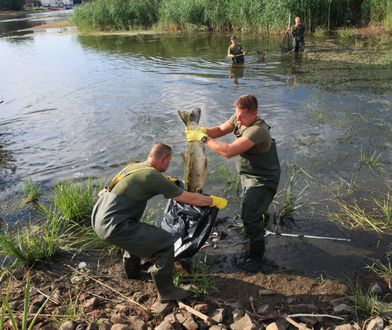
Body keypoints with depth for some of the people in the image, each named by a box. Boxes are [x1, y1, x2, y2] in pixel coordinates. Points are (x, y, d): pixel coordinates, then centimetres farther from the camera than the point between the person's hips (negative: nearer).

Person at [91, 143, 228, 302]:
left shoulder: (133, 166, 10)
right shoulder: (154, 177, -13)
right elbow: (190, 198, -5)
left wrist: (168, 181, 42)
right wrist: (214, 201, 9)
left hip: (98, 218, 10)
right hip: (112, 227, -10)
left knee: (137, 231, 34)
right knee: (166, 242, -6)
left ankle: (132, 271, 49)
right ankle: (166, 291, 8)